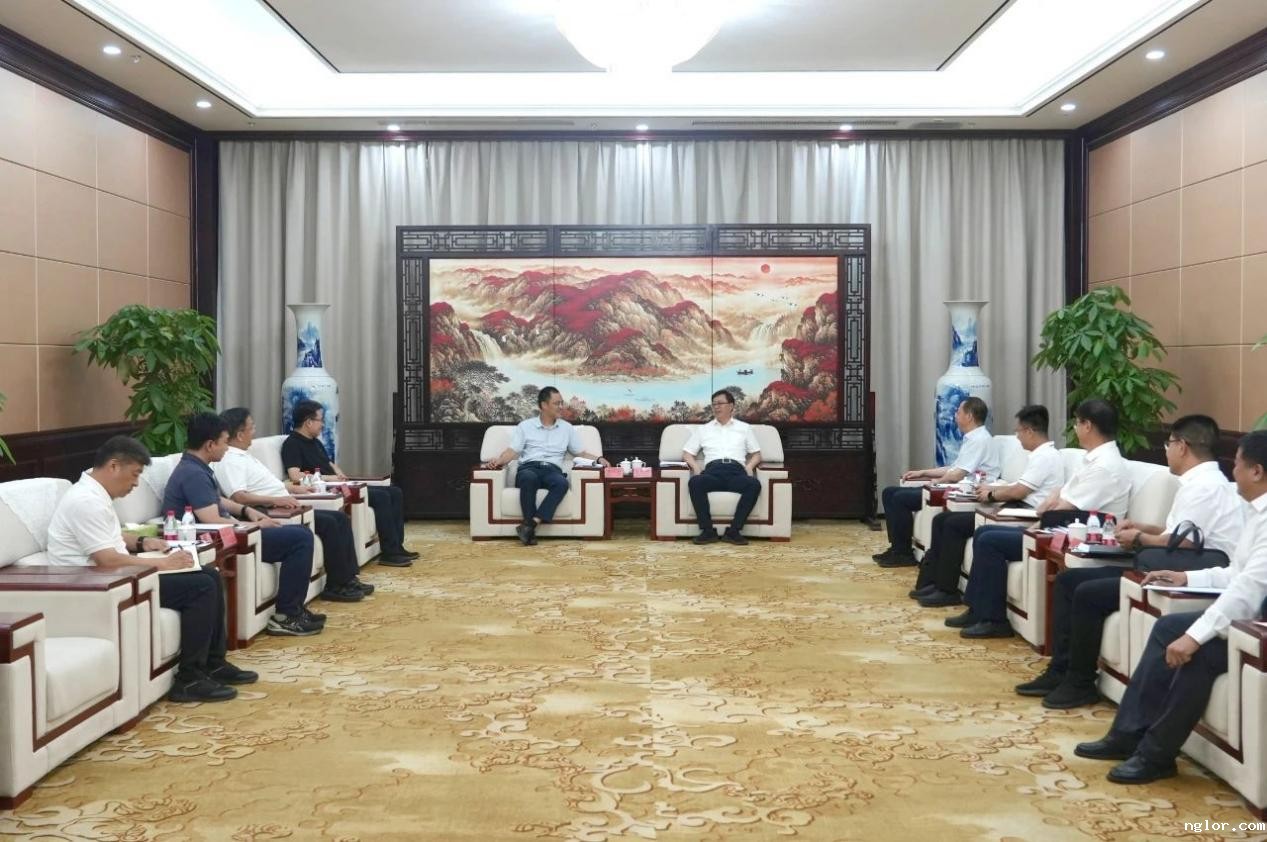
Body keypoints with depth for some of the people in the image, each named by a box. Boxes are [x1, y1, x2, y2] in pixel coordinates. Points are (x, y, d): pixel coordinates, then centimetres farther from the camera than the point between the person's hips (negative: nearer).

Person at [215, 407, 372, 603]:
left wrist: (292, 488, 27)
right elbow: (239, 496, -27)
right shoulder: (229, 461, -14)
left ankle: (347, 578, 3)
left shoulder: (242, 455, 19)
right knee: (329, 523, -21)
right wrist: (277, 500, -32)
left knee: (341, 519, 4)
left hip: (283, 508, 11)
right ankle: (335, 586, -12)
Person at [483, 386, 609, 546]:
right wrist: (497, 460, -15)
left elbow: (581, 453, 22)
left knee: (562, 483, -36)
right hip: (529, 468, -1)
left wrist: (599, 459, 3)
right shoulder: (525, 426, 13)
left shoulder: (567, 428, 20)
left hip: (552, 470, 2)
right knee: (529, 478, -40)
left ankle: (530, 524, -43)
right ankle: (531, 530, -39)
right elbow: (512, 452, 6)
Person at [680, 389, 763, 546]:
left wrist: (749, 466, 0)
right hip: (713, 471, 0)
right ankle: (707, 530, -30)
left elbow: (756, 454, 23)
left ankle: (734, 530, -31)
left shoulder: (745, 428, 25)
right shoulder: (702, 429, 25)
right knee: (695, 482, -36)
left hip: (736, 471, 0)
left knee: (754, 484, -35)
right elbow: (687, 453, 21)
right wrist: (695, 466, -1)